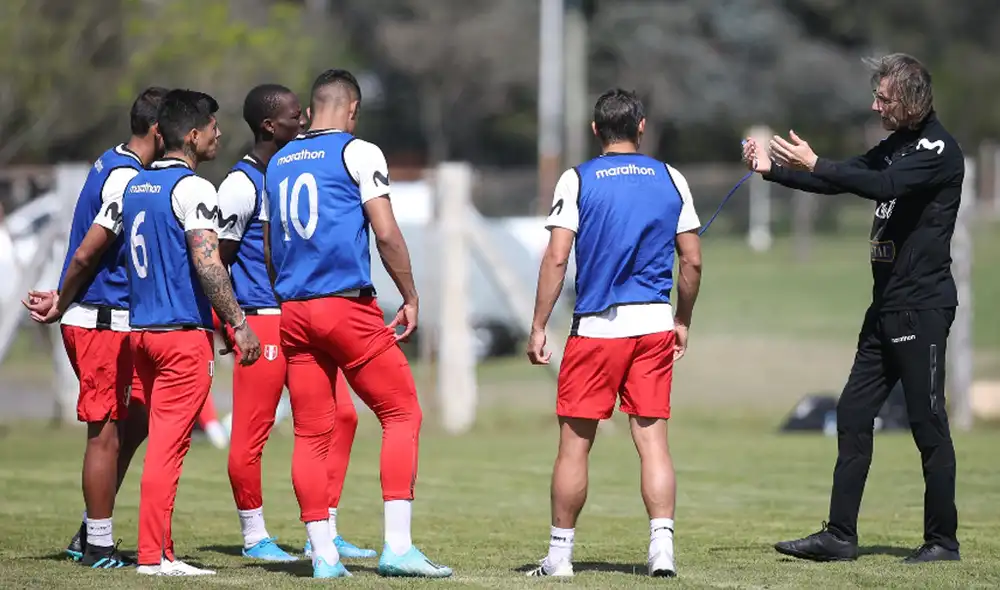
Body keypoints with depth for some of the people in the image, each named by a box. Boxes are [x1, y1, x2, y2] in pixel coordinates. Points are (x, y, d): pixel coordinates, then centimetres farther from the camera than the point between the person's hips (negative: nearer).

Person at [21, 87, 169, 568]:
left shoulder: (112, 164, 13)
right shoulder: (129, 180, -18)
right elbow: (86, 254, -18)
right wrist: (60, 306, -5)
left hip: (113, 322, 10)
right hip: (102, 322, -10)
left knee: (135, 420, 15)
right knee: (107, 433, -2)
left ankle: (90, 534, 19)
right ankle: (99, 547, 6)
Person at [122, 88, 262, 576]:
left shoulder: (135, 185, 13)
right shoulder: (192, 189, -12)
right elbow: (207, 264, -19)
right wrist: (239, 324, -16)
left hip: (141, 328, 8)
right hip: (184, 333, -8)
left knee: (164, 440, 13)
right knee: (169, 443, -6)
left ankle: (161, 550, 14)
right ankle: (152, 553, -6)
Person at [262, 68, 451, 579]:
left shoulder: (278, 163, 15)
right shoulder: (358, 153, -3)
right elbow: (387, 234, -8)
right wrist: (411, 297, 2)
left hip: (293, 311, 6)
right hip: (348, 307, -6)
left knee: (310, 434, 7)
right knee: (402, 415, 1)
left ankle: (323, 554, 5)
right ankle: (397, 546, -7)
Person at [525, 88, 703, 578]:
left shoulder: (577, 180, -1)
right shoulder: (670, 180, 7)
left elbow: (556, 258, -7)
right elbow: (692, 261, 7)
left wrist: (539, 327, -4)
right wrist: (683, 322, 19)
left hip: (596, 327, -2)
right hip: (655, 324, 2)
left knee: (575, 443, 5)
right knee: (652, 441, 4)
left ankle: (559, 553, 9)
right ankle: (662, 546, -6)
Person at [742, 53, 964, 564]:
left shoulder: (938, 149, -12)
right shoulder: (895, 146, 16)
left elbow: (884, 186, -26)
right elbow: (839, 183, 18)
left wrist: (815, 165, -27)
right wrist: (773, 169, 6)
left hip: (923, 306, -9)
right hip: (888, 306, 9)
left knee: (928, 423, -5)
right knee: (853, 413, 6)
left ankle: (943, 540, 2)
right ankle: (840, 536, 8)